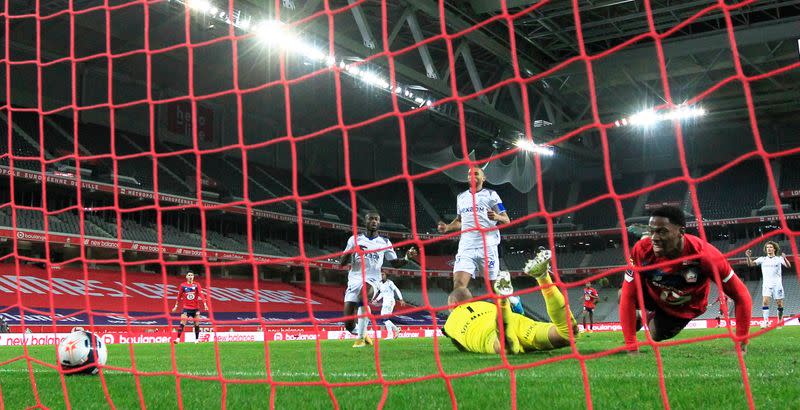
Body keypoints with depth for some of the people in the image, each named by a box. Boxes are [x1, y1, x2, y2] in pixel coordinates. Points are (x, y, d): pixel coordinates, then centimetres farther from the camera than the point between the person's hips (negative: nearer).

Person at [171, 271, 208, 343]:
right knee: (182, 323, -13)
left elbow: (201, 295, -8)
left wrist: (205, 304, -18)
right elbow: (179, 296, 10)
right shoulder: (182, 285, 2)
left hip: (195, 308, 1)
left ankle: (197, 339, 18)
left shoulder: (197, 285, 1)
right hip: (186, 308, -1)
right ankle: (178, 339, -15)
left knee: (197, 324, 6)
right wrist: (176, 306, 10)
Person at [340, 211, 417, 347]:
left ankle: (361, 338, -30)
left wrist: (407, 258, -6)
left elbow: (395, 263, 14)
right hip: (354, 281, 1)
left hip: (372, 281, -1)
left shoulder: (384, 242, 11)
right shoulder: (355, 239, 9)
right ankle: (361, 333, 29)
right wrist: (351, 251, -13)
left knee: (364, 293, -40)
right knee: (349, 325, -7)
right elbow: (341, 263, 6)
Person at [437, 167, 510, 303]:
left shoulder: (491, 195, 5)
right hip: (466, 247, 3)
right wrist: (447, 227, 11)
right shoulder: (461, 197, 18)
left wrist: (497, 217, -21)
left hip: (487, 247, -3)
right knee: (458, 285, -14)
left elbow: (507, 220, 2)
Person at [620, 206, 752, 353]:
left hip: (685, 309, -1)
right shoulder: (642, 251, -36)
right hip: (653, 296, 1)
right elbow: (627, 298, -33)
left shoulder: (703, 254, -38)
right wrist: (632, 348, -37)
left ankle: (652, 316, 32)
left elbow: (741, 296, -30)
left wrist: (741, 345, -32)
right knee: (623, 296, -17)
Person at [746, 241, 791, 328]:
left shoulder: (779, 259, 4)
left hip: (777, 285, -1)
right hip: (766, 285, 1)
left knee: (779, 304, 0)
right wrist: (748, 257, -20)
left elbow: (788, 266, -12)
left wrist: (784, 258, -33)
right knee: (765, 302, -15)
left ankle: (780, 321, 16)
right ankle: (765, 321, -18)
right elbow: (751, 264, 0)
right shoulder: (762, 259, 9)